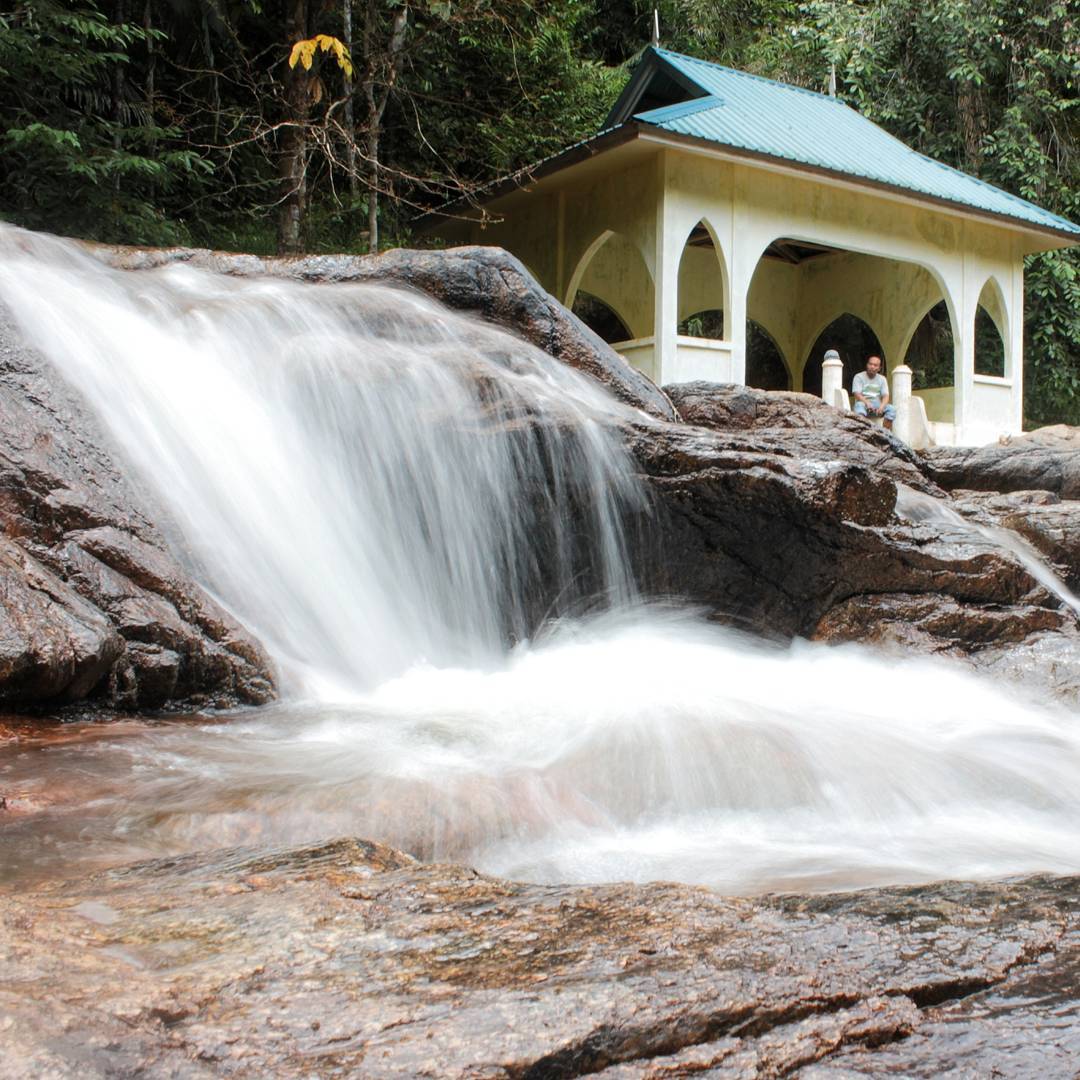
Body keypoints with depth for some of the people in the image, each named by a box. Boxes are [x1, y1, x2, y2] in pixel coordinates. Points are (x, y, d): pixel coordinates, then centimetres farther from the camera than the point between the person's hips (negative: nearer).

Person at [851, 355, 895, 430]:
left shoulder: (882, 379, 14)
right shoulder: (859, 377, 4)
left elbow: (885, 396, 3)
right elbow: (857, 394, -10)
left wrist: (882, 406, -20)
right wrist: (867, 403, -29)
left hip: (877, 405, 3)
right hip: (864, 404, -3)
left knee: (891, 409, -25)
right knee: (859, 405, -38)